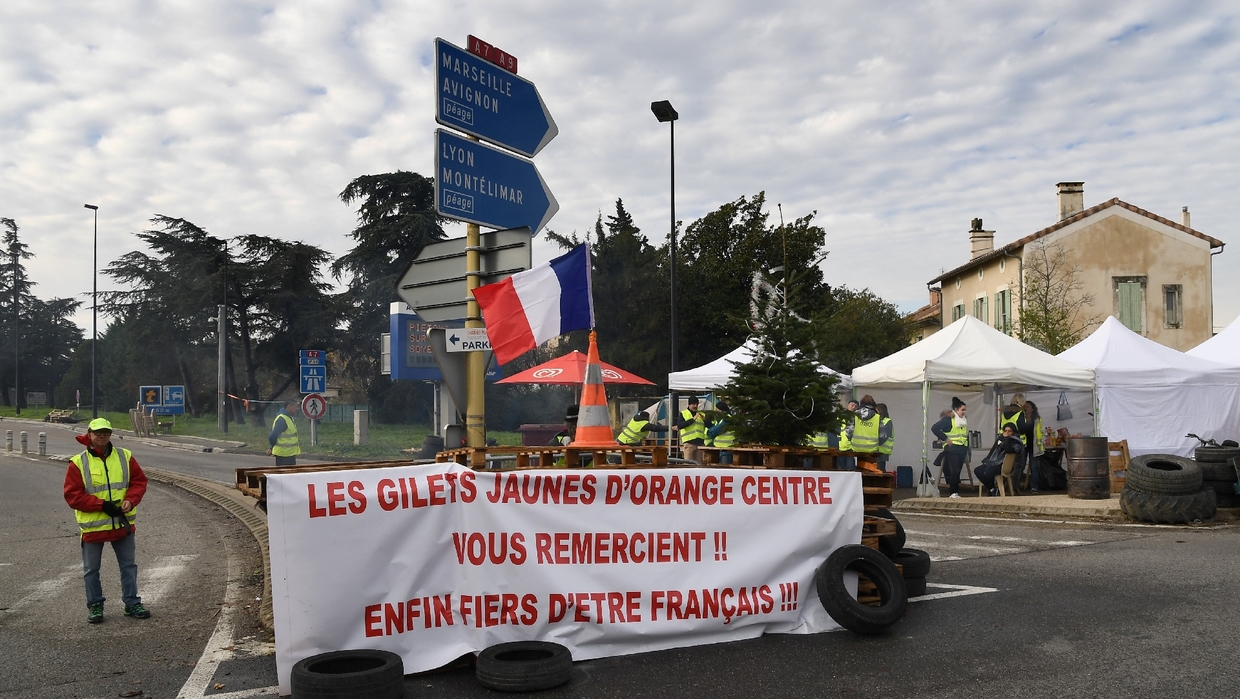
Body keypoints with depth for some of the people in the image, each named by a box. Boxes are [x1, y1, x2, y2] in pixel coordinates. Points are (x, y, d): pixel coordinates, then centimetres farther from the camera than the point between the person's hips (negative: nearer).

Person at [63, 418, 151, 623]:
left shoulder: (125, 456, 2)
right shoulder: (78, 463, -7)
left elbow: (139, 481, 5)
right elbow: (72, 495, -11)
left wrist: (131, 500, -14)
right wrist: (102, 505, -19)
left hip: (123, 523, 2)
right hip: (92, 525, -2)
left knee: (129, 565, 9)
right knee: (91, 569, 10)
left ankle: (132, 603, 20)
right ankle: (95, 606, 24)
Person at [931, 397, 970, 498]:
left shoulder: (964, 421, 15)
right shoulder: (948, 420, -8)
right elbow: (934, 428, -15)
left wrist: (967, 452, 19)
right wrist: (945, 438, -14)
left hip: (962, 450, 6)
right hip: (952, 450, -6)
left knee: (957, 472, 8)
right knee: (954, 472, -15)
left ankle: (956, 492, 12)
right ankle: (952, 493, -10)